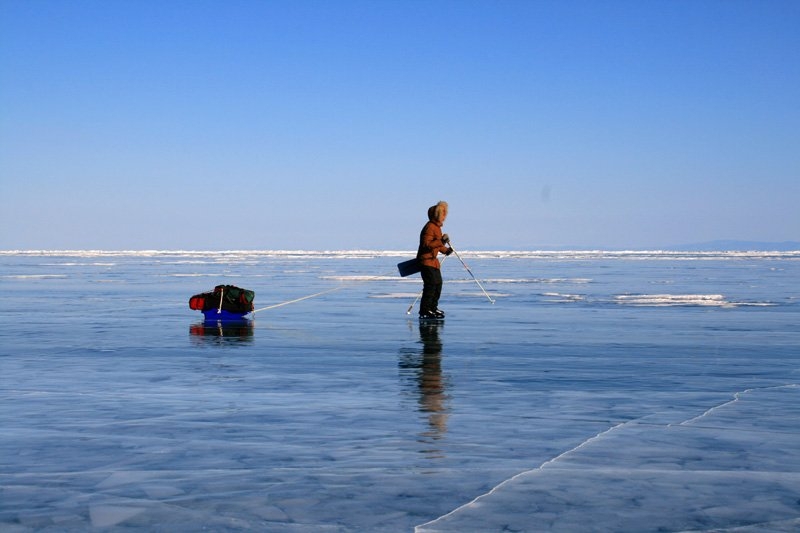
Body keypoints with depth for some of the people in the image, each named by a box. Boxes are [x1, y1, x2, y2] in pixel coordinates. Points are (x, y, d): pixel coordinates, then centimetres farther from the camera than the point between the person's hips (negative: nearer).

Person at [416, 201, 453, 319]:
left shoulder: (436, 226, 13)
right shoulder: (430, 227, -20)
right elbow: (426, 244, -28)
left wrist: (445, 250, 20)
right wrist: (441, 242, -35)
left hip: (433, 260, 11)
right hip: (426, 260, -11)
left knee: (438, 283, 15)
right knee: (431, 285, -13)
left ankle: (433, 307, 27)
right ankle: (425, 311, -9)